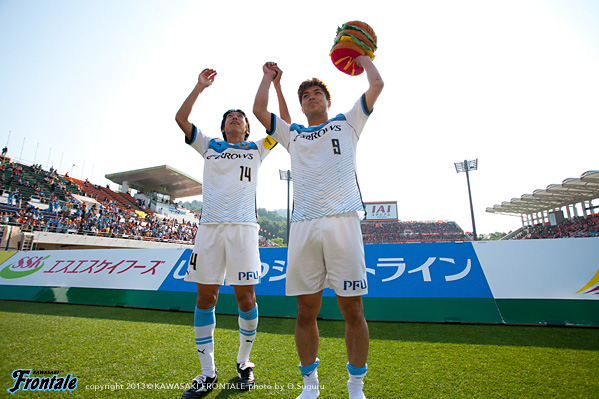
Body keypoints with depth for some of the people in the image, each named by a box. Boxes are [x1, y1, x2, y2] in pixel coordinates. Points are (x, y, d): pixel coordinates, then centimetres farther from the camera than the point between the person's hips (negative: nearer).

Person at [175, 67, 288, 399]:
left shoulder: (256, 149, 18)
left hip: (243, 226, -1)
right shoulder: (209, 146, 21)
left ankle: (243, 361, 21)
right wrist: (200, 86, 14)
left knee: (245, 297, -2)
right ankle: (208, 372, 16)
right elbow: (181, 118, 16)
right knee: (205, 297, 1)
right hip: (209, 225, 2)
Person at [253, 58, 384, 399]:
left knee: (353, 310, -1)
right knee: (306, 312, 5)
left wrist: (362, 56, 33)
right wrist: (269, 76, 36)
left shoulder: (347, 124, 20)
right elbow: (259, 109, 22)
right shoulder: (293, 135, 25)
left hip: (342, 221, -2)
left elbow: (377, 85, 16)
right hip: (303, 226, 2)